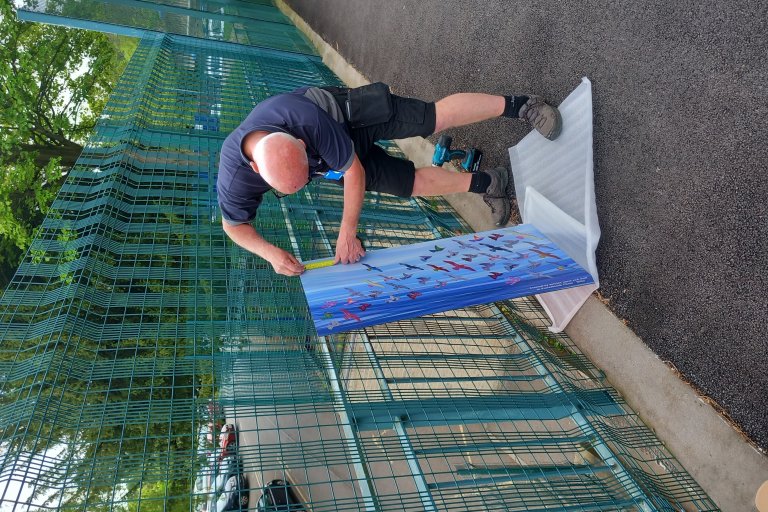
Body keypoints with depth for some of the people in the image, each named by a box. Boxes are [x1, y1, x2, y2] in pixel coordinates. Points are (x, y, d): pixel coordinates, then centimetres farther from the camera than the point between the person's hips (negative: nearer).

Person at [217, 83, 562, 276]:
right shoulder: (234, 179, -35)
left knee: (437, 117, -14)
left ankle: (520, 106, 4)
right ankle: (490, 183, 20)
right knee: (414, 182, 3)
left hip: (348, 111, -3)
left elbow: (353, 171, -31)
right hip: (334, 153, 3)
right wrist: (270, 253, -31)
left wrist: (347, 233, -31)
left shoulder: (308, 119, -44)